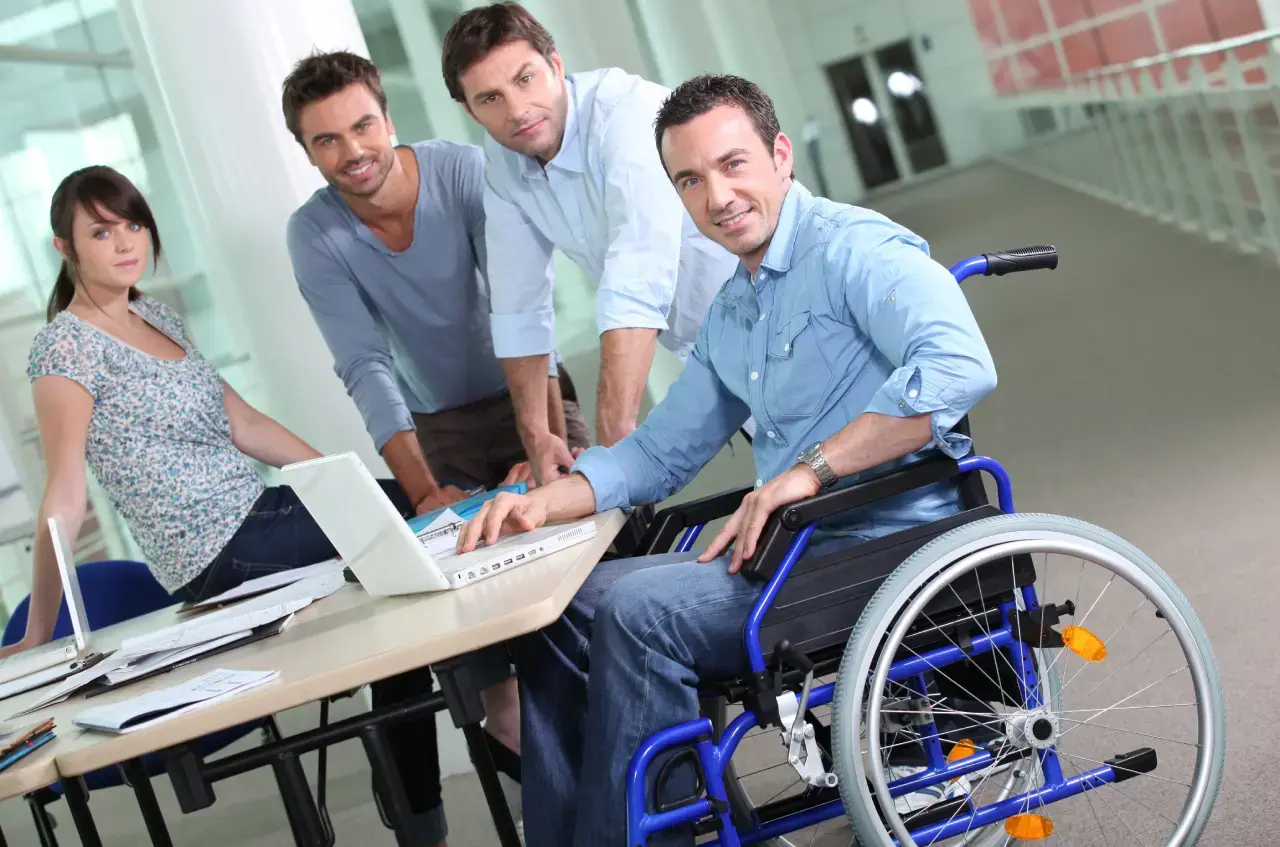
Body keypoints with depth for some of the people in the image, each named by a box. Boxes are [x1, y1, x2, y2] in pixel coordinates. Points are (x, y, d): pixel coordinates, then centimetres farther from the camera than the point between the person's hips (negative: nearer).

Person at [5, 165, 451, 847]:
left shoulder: (160, 316, 13)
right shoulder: (65, 345, -11)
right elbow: (65, 497, -15)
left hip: (265, 510, 8)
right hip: (222, 555, -8)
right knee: (426, 519, -11)